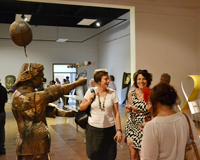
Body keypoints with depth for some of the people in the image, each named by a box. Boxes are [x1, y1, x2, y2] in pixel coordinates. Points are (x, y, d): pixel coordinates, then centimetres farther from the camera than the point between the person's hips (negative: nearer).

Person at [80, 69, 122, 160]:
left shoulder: (112, 93, -3)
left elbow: (116, 113, -1)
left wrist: (119, 130, -6)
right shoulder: (90, 92, -3)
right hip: (93, 128, 0)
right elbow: (81, 108, 6)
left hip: (109, 129, 0)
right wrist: (89, 101, -11)